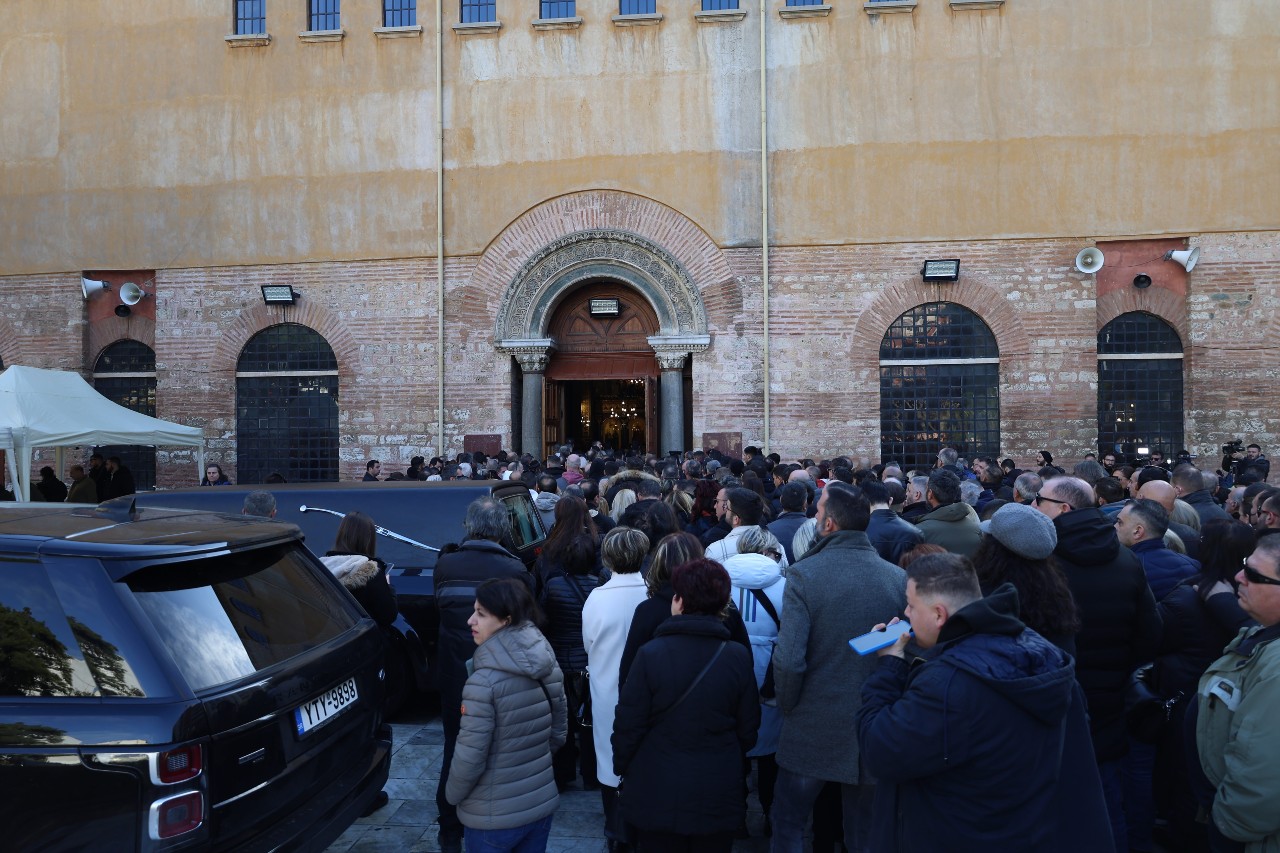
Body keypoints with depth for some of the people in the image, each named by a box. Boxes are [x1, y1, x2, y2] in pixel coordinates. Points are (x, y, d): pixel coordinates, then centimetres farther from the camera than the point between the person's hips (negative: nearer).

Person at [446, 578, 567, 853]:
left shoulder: (484, 681, -24)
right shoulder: (548, 666, -5)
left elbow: (470, 757, -19)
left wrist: (452, 794, -1)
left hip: (493, 817, -5)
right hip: (543, 803, 6)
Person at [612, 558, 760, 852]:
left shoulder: (651, 653, -16)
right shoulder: (738, 657, -9)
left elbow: (628, 724, -11)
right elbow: (748, 728, 0)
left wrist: (622, 767, 7)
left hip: (657, 796, -2)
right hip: (719, 796, 2)